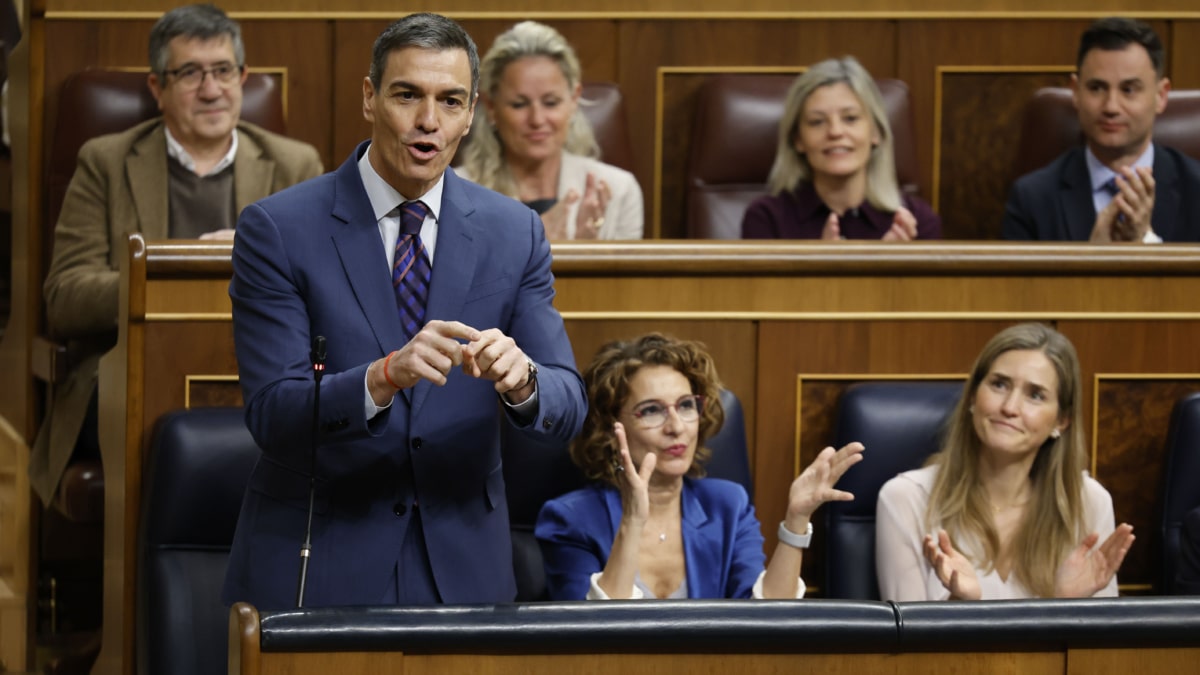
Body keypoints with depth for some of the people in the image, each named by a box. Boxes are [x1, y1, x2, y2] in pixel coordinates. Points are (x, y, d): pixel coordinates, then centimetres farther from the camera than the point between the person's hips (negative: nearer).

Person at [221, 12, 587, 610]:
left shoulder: (514, 233, 2)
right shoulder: (277, 230, -8)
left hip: (460, 567, 3)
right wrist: (385, 377, -32)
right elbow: (271, 414, -15)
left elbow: (567, 407, -3)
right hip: (316, 566, -3)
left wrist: (520, 379, -26)